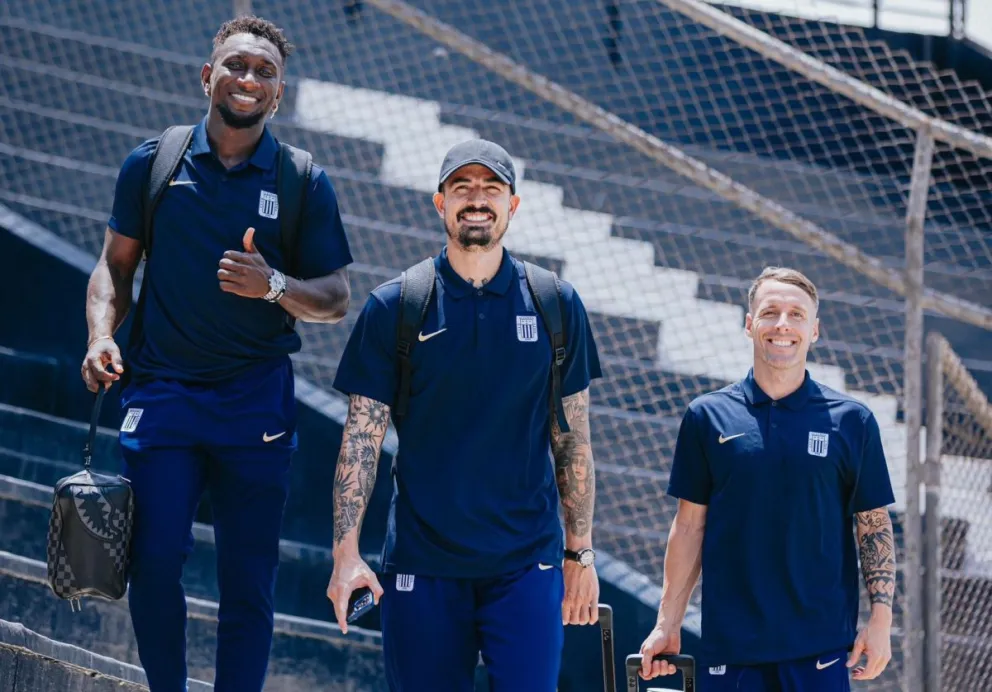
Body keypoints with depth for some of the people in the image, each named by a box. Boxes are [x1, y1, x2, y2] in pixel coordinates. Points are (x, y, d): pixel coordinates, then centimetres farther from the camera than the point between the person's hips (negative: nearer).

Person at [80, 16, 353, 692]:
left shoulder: (306, 183, 3)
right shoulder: (152, 163, 5)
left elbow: (337, 298, 3)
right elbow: (116, 264, 14)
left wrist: (274, 286, -17)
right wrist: (103, 335, -4)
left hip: (257, 400, 0)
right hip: (162, 388, 0)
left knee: (249, 579, 1)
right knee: (154, 562, -8)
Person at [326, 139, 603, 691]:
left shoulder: (556, 305, 5)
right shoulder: (394, 307, 2)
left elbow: (572, 438, 10)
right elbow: (362, 437, 0)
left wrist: (581, 553, 7)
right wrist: (347, 552, -9)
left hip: (527, 563, 0)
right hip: (422, 568, 0)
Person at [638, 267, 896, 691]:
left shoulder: (852, 420, 3)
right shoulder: (707, 416, 5)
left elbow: (875, 526, 5)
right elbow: (689, 525, 8)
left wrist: (880, 621, -3)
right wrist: (668, 624, 3)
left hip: (821, 644, -1)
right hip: (730, 644, 1)